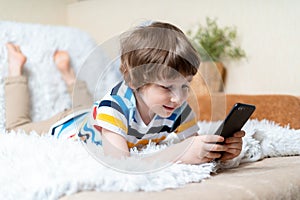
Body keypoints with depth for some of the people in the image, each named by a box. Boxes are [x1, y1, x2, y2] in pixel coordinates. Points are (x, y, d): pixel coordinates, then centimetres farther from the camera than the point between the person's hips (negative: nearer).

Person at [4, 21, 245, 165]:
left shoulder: (180, 110, -33)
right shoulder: (112, 107, -48)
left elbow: (194, 145, -33)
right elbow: (120, 166, -57)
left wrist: (220, 149, -56)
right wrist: (181, 152, -68)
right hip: (68, 126, -4)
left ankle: (68, 72, 58)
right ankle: (17, 69, 37)